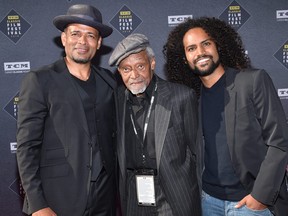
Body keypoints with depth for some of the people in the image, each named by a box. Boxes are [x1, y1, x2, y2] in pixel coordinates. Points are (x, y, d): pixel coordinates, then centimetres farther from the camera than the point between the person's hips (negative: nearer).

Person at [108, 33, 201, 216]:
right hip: (133, 198, 4)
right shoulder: (119, 97, 1)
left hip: (174, 199, -3)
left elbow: (196, 150, -4)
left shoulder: (182, 97, -12)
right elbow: (120, 151, 9)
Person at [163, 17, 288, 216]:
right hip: (208, 198, 4)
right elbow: (193, 150, 8)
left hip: (248, 199, -4)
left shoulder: (254, 80, -12)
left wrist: (261, 195, -14)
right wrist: (195, 190, 0)